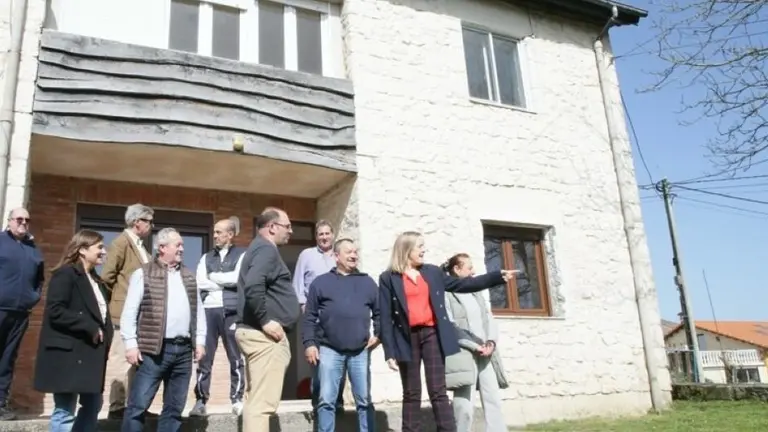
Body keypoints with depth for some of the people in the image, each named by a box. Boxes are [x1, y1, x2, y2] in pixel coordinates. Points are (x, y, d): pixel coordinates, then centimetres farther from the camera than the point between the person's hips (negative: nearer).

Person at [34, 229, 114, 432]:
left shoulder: (95, 279, 16)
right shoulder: (65, 274, -10)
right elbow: (55, 311, -20)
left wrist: (105, 333, 2)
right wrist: (90, 328, -19)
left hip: (90, 353, 9)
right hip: (69, 354, -9)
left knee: (93, 406, 12)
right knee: (65, 412, -2)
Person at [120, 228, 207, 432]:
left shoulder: (189, 277, 15)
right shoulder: (143, 274, -1)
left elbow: (199, 311, 16)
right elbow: (129, 312, -5)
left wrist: (200, 341, 9)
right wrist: (131, 344, -10)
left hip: (183, 350, 5)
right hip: (154, 350, -5)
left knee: (174, 408, 10)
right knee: (138, 406, -3)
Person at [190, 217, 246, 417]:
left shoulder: (241, 254, 6)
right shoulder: (207, 257, 17)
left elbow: (238, 278, -11)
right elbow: (200, 282, 3)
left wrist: (213, 276, 0)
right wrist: (225, 282, -5)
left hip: (232, 311, -3)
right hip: (209, 310, 3)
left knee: (236, 358, 3)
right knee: (204, 358, 2)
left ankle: (237, 400, 12)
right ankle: (200, 401, 9)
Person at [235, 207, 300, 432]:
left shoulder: (260, 248, 20)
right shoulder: (267, 249, -12)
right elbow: (253, 286, -28)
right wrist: (265, 321, -21)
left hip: (260, 333, 11)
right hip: (265, 335, -11)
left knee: (257, 401, 14)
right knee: (263, 403, -10)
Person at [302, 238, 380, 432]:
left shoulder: (368, 282, 12)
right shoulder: (321, 282, 6)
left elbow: (379, 312, 17)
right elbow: (310, 316, 4)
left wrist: (378, 334, 5)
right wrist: (309, 343, -3)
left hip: (360, 352, 2)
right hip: (329, 350, -2)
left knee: (364, 400, 7)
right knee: (326, 400, 1)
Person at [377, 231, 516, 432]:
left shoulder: (433, 272, 14)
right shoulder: (388, 278, 2)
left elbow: (462, 285, 13)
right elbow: (385, 317, -2)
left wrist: (497, 277, 5)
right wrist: (389, 352, -8)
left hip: (432, 335, 2)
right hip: (407, 339, -2)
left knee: (438, 392, 0)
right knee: (411, 395, 4)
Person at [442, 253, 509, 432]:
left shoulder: (477, 294, 21)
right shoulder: (446, 294, -1)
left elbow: (489, 319, 14)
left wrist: (491, 342, -6)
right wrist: (475, 347, -15)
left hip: (486, 354, 7)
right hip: (463, 354, -6)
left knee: (493, 400, 2)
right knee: (464, 405, -7)